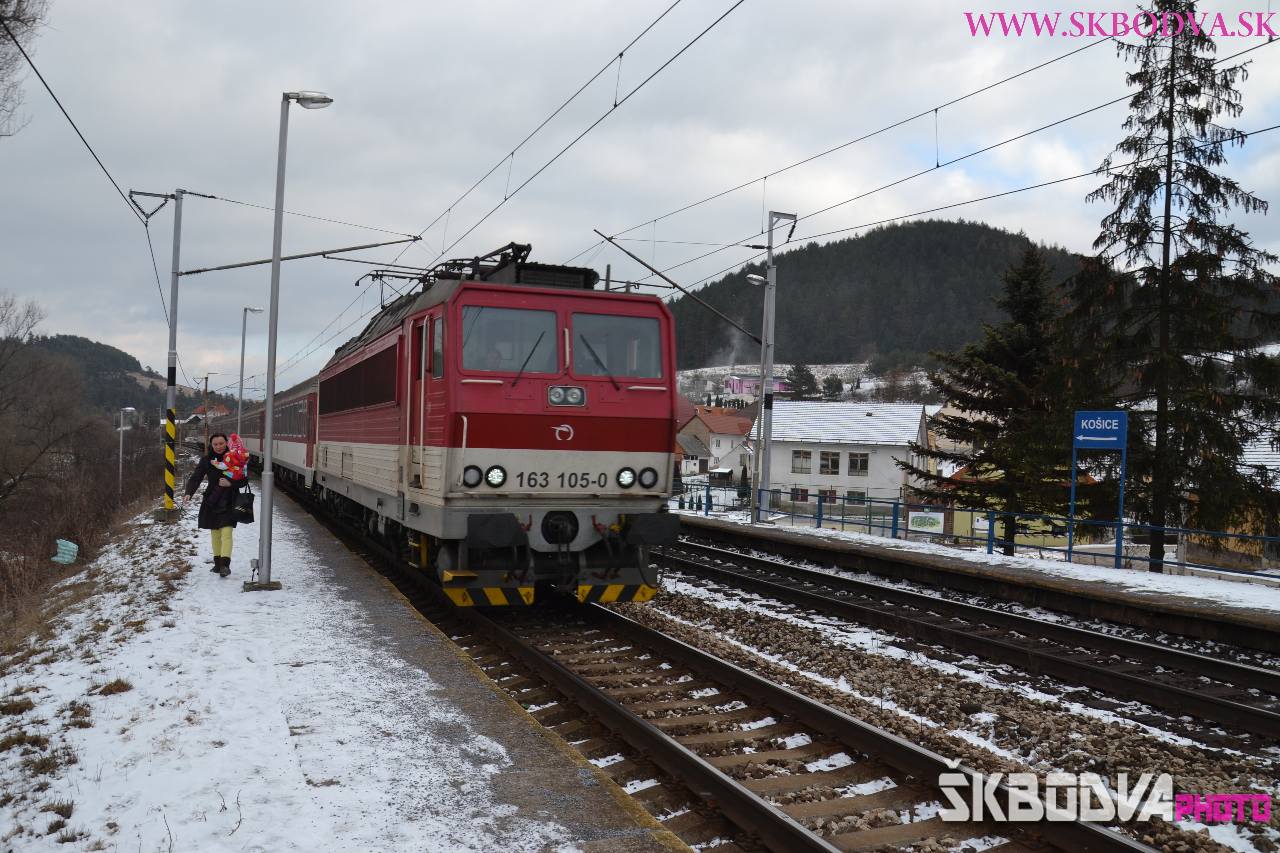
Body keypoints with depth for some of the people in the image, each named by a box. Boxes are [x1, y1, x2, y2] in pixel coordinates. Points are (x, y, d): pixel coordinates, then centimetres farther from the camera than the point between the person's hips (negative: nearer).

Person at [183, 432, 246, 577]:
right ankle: (217, 563, 25)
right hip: (211, 501, 3)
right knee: (215, 534, 13)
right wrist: (188, 493, -23)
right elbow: (195, 478, -8)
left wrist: (230, 483, -19)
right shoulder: (206, 460, 0)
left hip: (229, 501, -3)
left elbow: (244, 480, -1)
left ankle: (225, 564, -21)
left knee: (226, 533, -15)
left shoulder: (235, 459, -4)